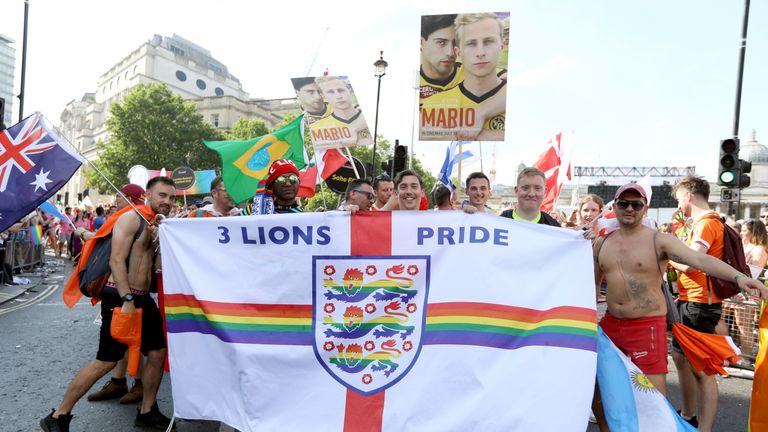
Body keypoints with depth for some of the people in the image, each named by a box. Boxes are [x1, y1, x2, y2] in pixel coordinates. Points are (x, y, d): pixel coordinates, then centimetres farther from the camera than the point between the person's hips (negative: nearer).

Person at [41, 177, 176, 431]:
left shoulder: (159, 225, 14)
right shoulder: (131, 218, -11)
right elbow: (116, 260, -21)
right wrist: (127, 300, -26)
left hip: (143, 299, 8)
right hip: (121, 299, -8)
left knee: (158, 353, 9)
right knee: (106, 362, -4)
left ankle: (147, 412, 25)